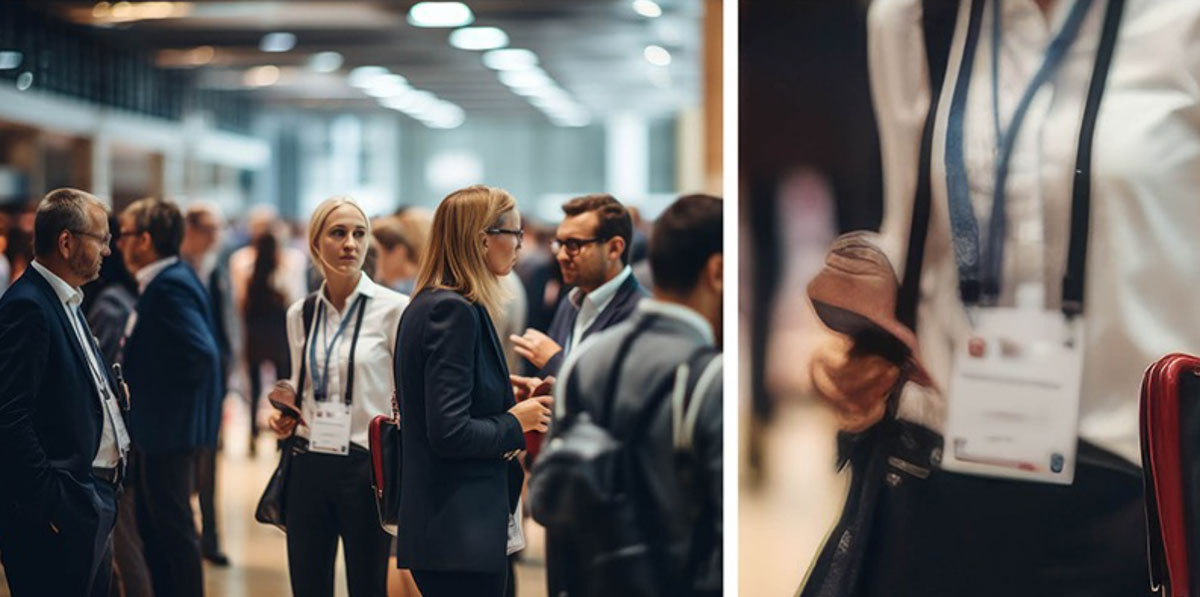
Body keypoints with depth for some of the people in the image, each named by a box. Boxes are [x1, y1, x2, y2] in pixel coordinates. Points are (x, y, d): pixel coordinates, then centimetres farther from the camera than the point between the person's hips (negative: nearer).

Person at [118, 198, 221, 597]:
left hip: (167, 429, -10)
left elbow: (202, 352, -29)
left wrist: (169, 394, -17)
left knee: (175, 530, -1)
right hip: (158, 430, 10)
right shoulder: (165, 280, 12)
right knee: (153, 528, 18)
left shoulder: (169, 287, -20)